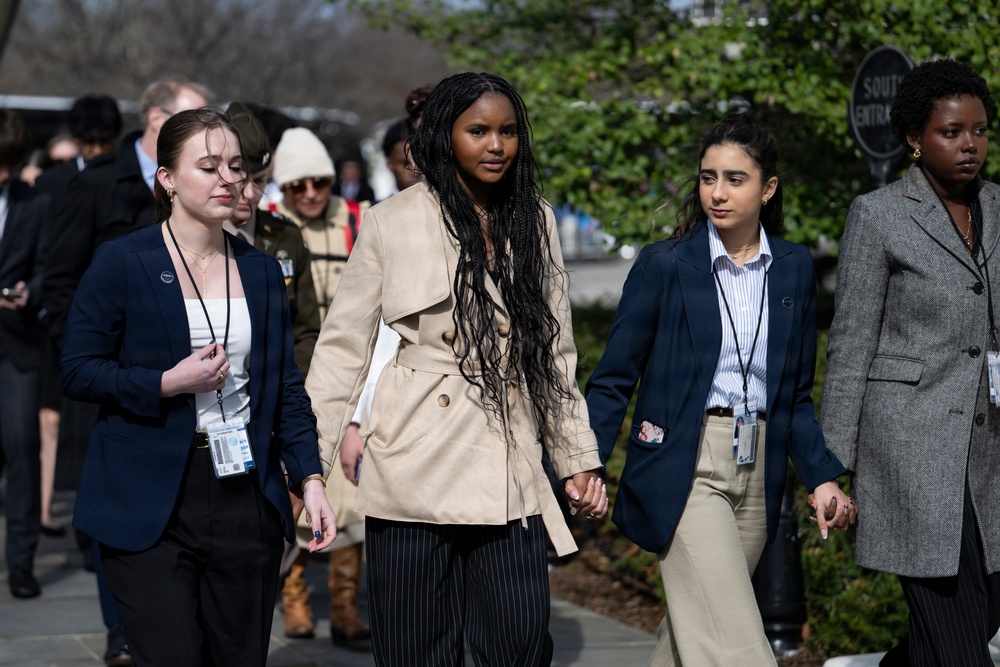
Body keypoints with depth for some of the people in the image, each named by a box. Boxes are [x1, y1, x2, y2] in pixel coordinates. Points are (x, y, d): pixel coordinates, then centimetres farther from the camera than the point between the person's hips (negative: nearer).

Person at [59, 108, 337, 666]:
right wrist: (168, 383, -15)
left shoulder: (262, 271, 11)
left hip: (246, 496, 4)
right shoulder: (122, 263, -3)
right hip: (150, 507, -4)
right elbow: (78, 370, -3)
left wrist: (310, 478, 1)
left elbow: (285, 386, 11)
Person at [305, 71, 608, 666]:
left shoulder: (535, 224, 10)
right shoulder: (392, 224, 0)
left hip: (510, 476, 3)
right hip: (415, 475, -3)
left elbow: (557, 353, 16)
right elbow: (343, 347, 2)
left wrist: (580, 460, 14)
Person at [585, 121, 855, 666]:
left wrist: (822, 476, 4)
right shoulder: (663, 266, -4)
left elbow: (795, 394, 14)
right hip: (683, 469, -4)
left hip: (757, 471, 4)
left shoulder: (793, 269, 8)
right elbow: (614, 379, -1)